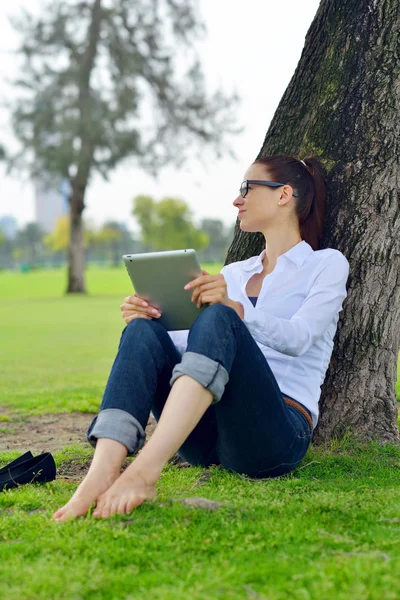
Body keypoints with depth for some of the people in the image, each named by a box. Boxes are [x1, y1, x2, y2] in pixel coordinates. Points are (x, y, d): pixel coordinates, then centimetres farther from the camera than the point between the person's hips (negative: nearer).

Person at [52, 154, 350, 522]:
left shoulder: (327, 264, 11)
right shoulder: (234, 273, 27)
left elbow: (298, 338, -8)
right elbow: (195, 343, 19)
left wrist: (234, 309, -27)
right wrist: (146, 318, -2)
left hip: (278, 432, -5)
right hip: (208, 436, 5)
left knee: (218, 320, -30)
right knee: (144, 331, -19)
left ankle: (144, 471, -48)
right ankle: (101, 476, -42)